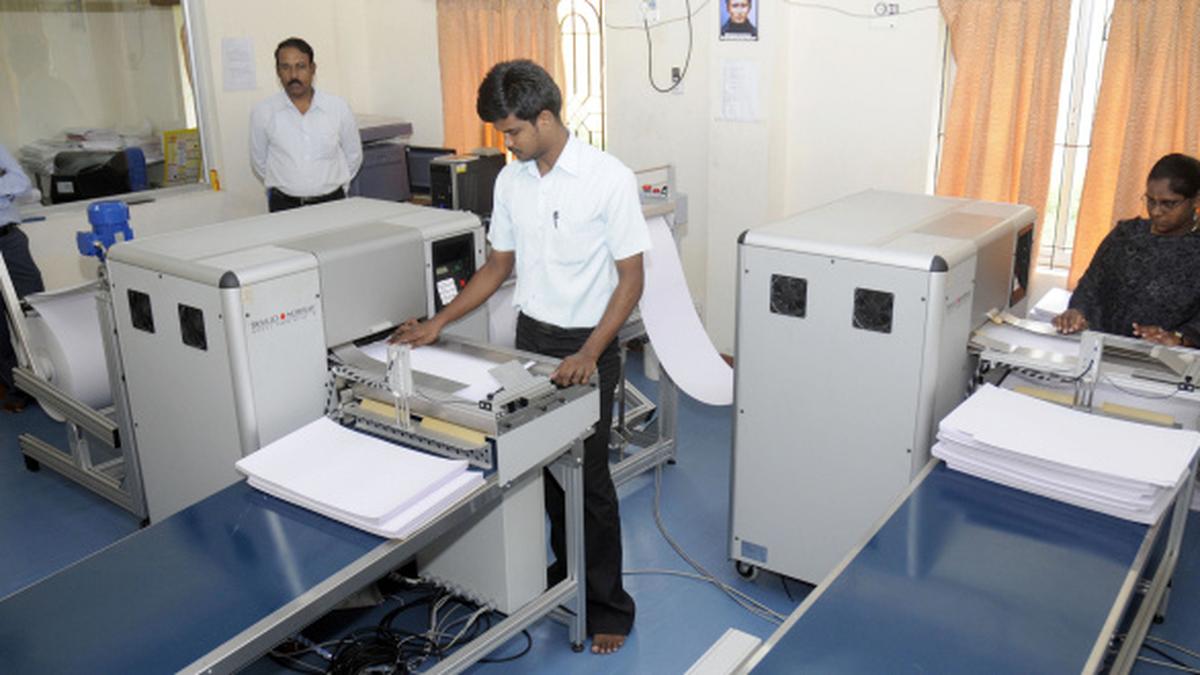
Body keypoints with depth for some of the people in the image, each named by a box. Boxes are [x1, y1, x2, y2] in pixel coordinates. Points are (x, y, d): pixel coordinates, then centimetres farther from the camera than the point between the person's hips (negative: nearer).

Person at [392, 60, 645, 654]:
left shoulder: (609, 179, -15)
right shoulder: (511, 180, 2)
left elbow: (631, 277, -13)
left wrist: (589, 355, -22)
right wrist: (438, 324, 6)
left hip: (587, 346, -5)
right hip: (531, 337, 6)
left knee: (588, 478, 0)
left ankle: (608, 605, 16)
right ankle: (565, 574, 34)